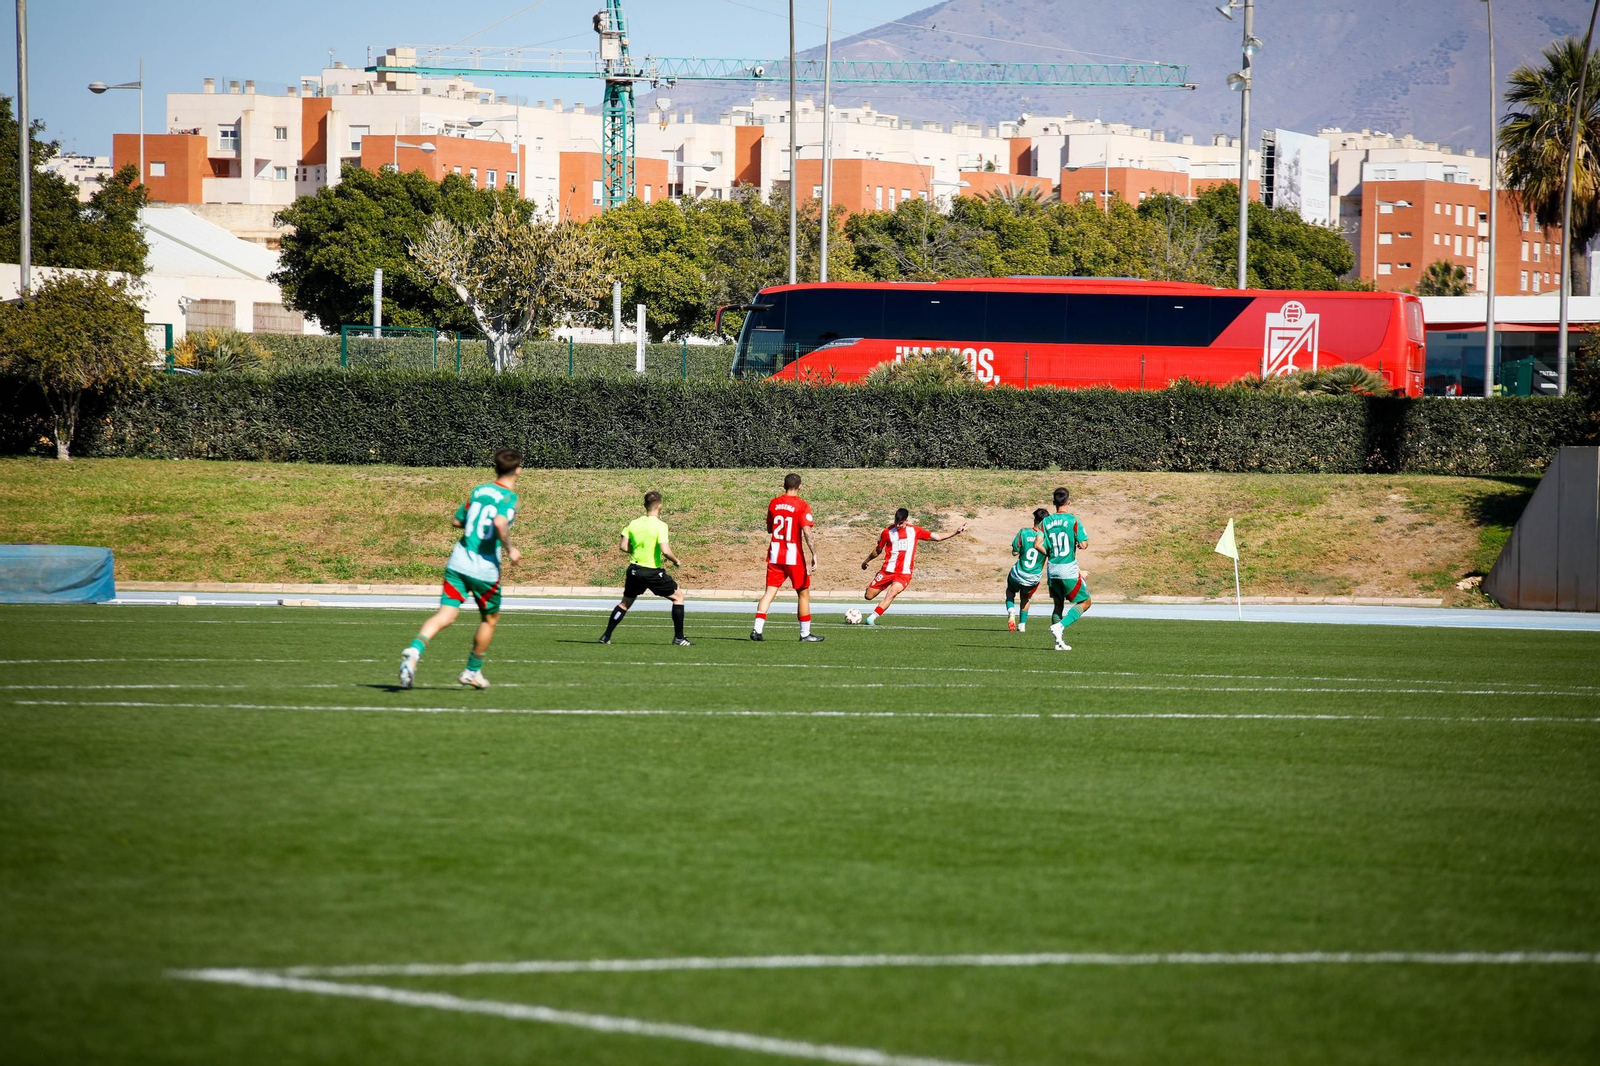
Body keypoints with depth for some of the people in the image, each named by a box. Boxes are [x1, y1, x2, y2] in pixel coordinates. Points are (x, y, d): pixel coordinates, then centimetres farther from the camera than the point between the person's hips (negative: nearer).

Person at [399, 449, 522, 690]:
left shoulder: (478, 491, 12)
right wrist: (509, 548, -13)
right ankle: (473, 671, 28)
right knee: (490, 619, 20)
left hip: (458, 562, 4)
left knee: (445, 616, -6)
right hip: (485, 569, -4)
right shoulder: (509, 497, -7)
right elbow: (500, 523, -26)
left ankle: (414, 650, -32)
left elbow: (456, 520, 20)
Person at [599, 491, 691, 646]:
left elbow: (623, 546, 1)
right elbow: (665, 551, -23)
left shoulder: (634, 523, 1)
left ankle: (606, 636, 19)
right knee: (678, 596, 12)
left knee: (625, 603, 22)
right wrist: (676, 561, -4)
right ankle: (679, 637, 8)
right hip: (654, 572, -5)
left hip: (635, 569, 5)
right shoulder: (660, 526, -14)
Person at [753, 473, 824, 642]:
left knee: (769, 592, 2)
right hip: (794, 557, -4)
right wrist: (814, 554, -18)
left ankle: (757, 629, -11)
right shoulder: (802, 506, -9)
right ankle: (805, 633, 13)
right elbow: (807, 533, -17)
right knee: (803, 594, 9)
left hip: (774, 556, 4)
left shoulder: (774, 503, 6)